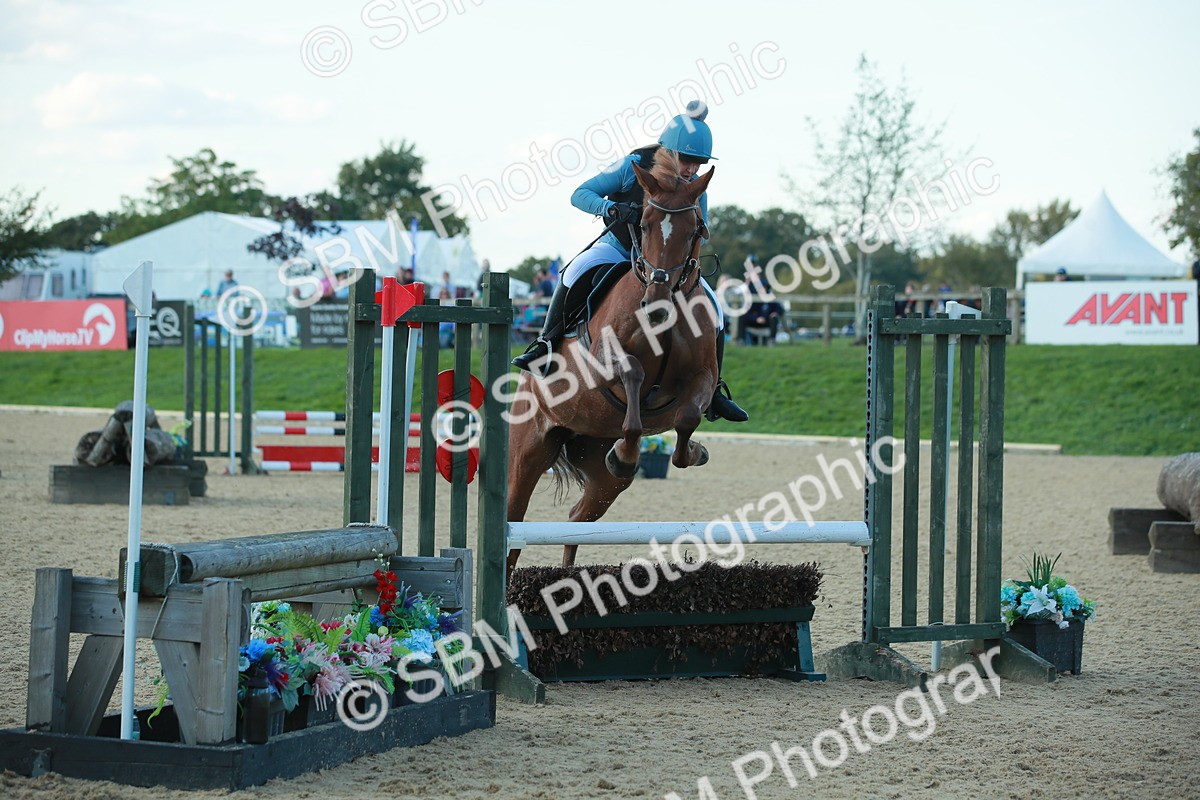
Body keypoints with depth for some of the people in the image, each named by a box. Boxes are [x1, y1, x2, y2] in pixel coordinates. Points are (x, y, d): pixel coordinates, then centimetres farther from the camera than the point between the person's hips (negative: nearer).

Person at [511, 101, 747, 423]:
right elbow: (580, 194, -15)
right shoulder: (634, 166, -17)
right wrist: (612, 207, -35)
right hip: (618, 248, -3)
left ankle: (713, 393, 4)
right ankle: (544, 345, -24)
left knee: (713, 311, -12)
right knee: (577, 271, -36)